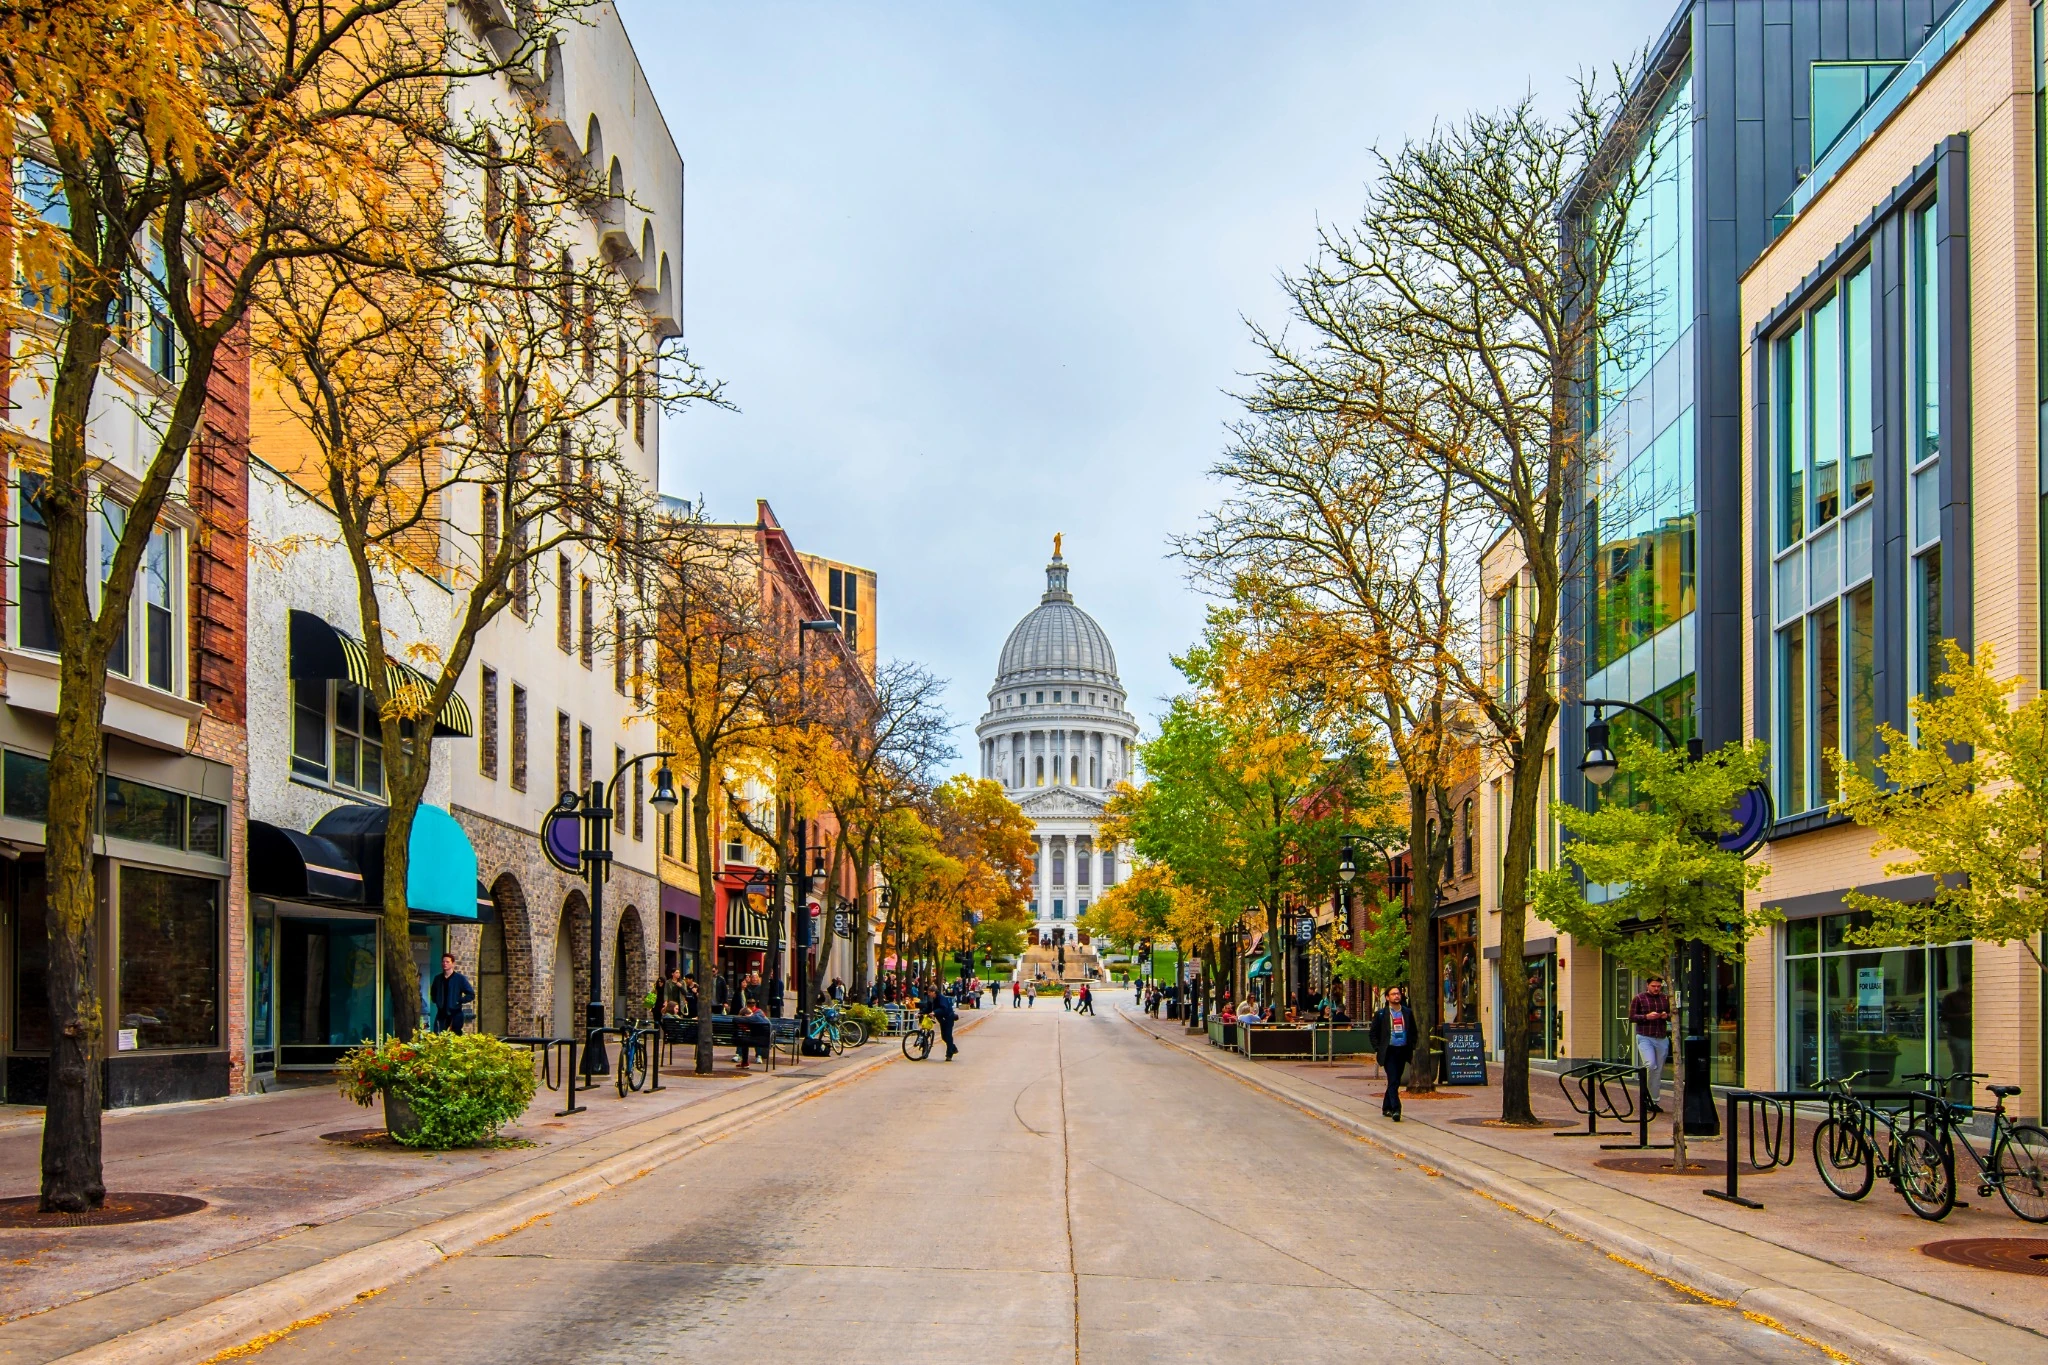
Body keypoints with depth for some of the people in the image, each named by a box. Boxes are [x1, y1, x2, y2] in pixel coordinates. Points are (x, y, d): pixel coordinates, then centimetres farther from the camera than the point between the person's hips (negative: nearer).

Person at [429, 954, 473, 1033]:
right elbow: (433, 994, 29)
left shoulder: (460, 978, -2)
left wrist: (459, 1001, -8)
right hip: (441, 1015, 3)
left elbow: (471, 995, -2)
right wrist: (436, 1001, 11)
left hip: (455, 1015, -3)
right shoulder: (438, 978, 11)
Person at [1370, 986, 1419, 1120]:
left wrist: (1412, 1048, 5)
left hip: (1403, 1051, 4)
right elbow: (1374, 1033, 3)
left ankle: (1386, 1108, 24)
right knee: (1393, 1081, -13)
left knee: (1395, 1081, 11)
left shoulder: (1408, 1013, 9)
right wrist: (1377, 1050, -5)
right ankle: (1395, 1109, -18)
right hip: (1389, 1051, -4)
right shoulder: (1381, 1014, 0)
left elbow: (1413, 1032, 16)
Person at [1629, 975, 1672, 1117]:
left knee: (1658, 1071, 5)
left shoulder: (1666, 999, 11)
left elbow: (1673, 1015, 19)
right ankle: (1645, 1092, 2)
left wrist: (1667, 1016, -4)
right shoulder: (1639, 998, 1)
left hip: (1662, 1039, 4)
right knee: (1650, 1065, -21)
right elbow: (1631, 1017, -2)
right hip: (1645, 1037, -4)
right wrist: (1647, 1016, -17)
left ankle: (1654, 1101, 12)